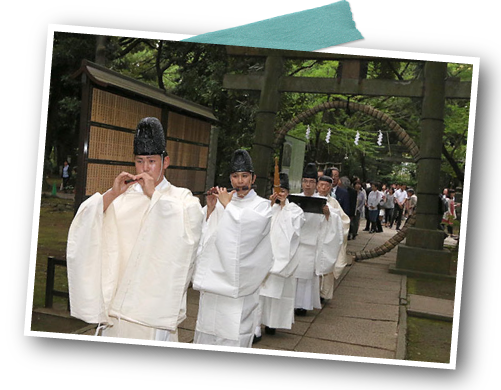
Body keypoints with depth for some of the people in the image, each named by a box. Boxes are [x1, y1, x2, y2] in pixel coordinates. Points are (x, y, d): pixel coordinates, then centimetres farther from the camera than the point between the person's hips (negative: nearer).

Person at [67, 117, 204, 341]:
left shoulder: (181, 197, 3)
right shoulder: (122, 197, 10)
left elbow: (191, 225, -19)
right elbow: (84, 225, 1)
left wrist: (154, 195, -15)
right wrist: (111, 194, -10)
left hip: (156, 296, -3)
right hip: (119, 296, 3)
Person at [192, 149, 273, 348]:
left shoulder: (262, 206, 1)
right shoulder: (221, 202, 10)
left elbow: (248, 230, -18)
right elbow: (203, 236, 7)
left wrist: (227, 206, -8)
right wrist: (210, 209, -5)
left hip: (238, 284, -4)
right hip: (213, 278, 4)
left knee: (233, 336, -2)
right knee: (207, 329, 10)